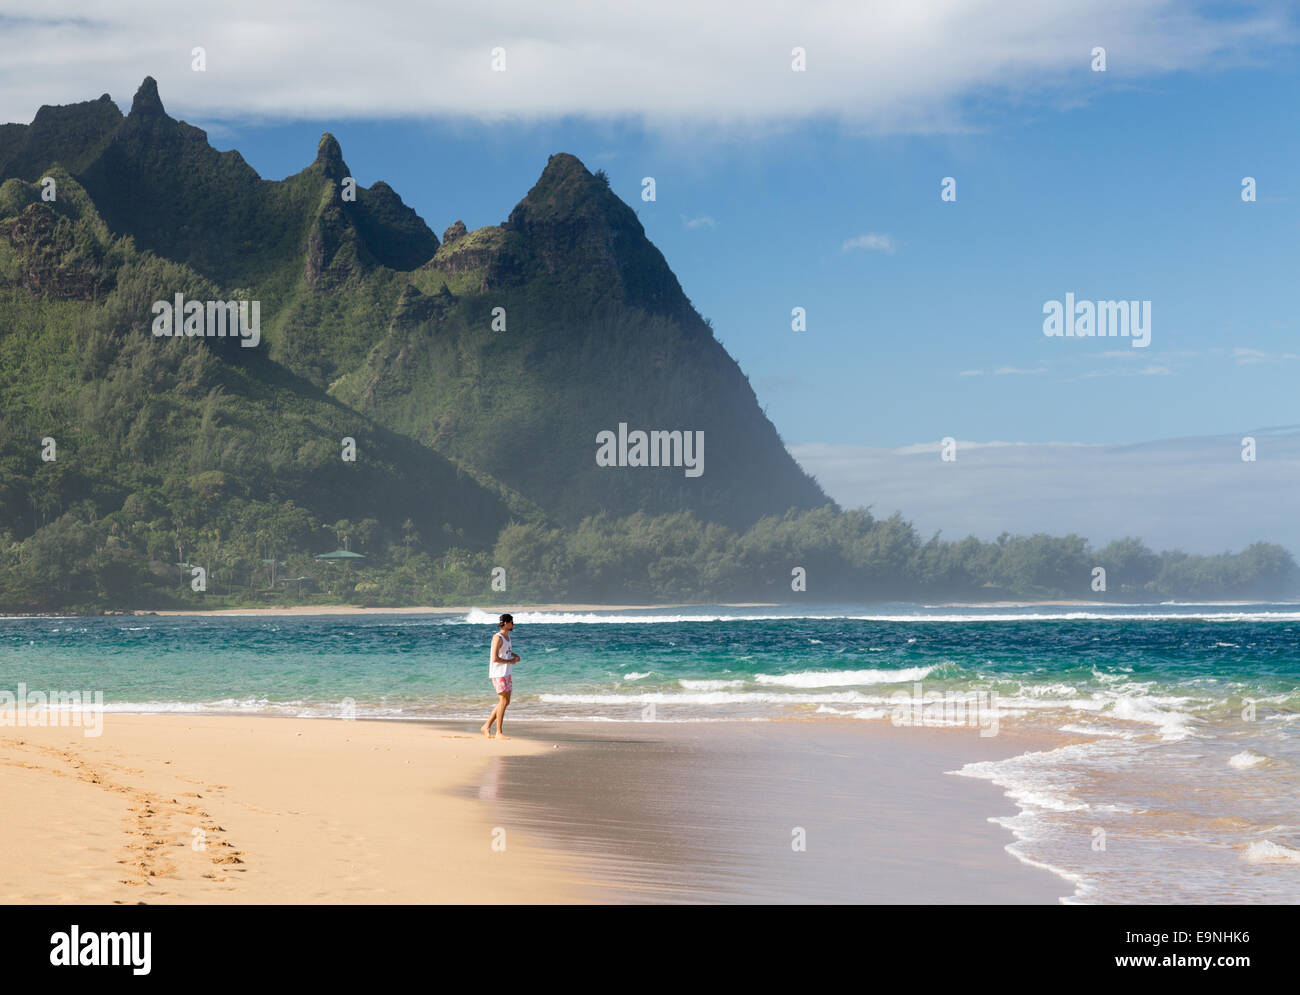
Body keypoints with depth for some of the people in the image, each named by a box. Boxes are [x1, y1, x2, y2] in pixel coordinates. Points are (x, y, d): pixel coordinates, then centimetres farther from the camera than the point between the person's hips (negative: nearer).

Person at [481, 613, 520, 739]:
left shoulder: (507, 635, 13)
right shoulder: (497, 638, -16)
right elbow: (495, 659, -23)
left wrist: (516, 656, 12)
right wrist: (510, 661, -12)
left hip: (506, 674, 9)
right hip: (498, 673, -9)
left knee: (505, 702, 10)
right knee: (503, 701, -9)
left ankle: (487, 726, 17)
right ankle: (499, 732, -4)